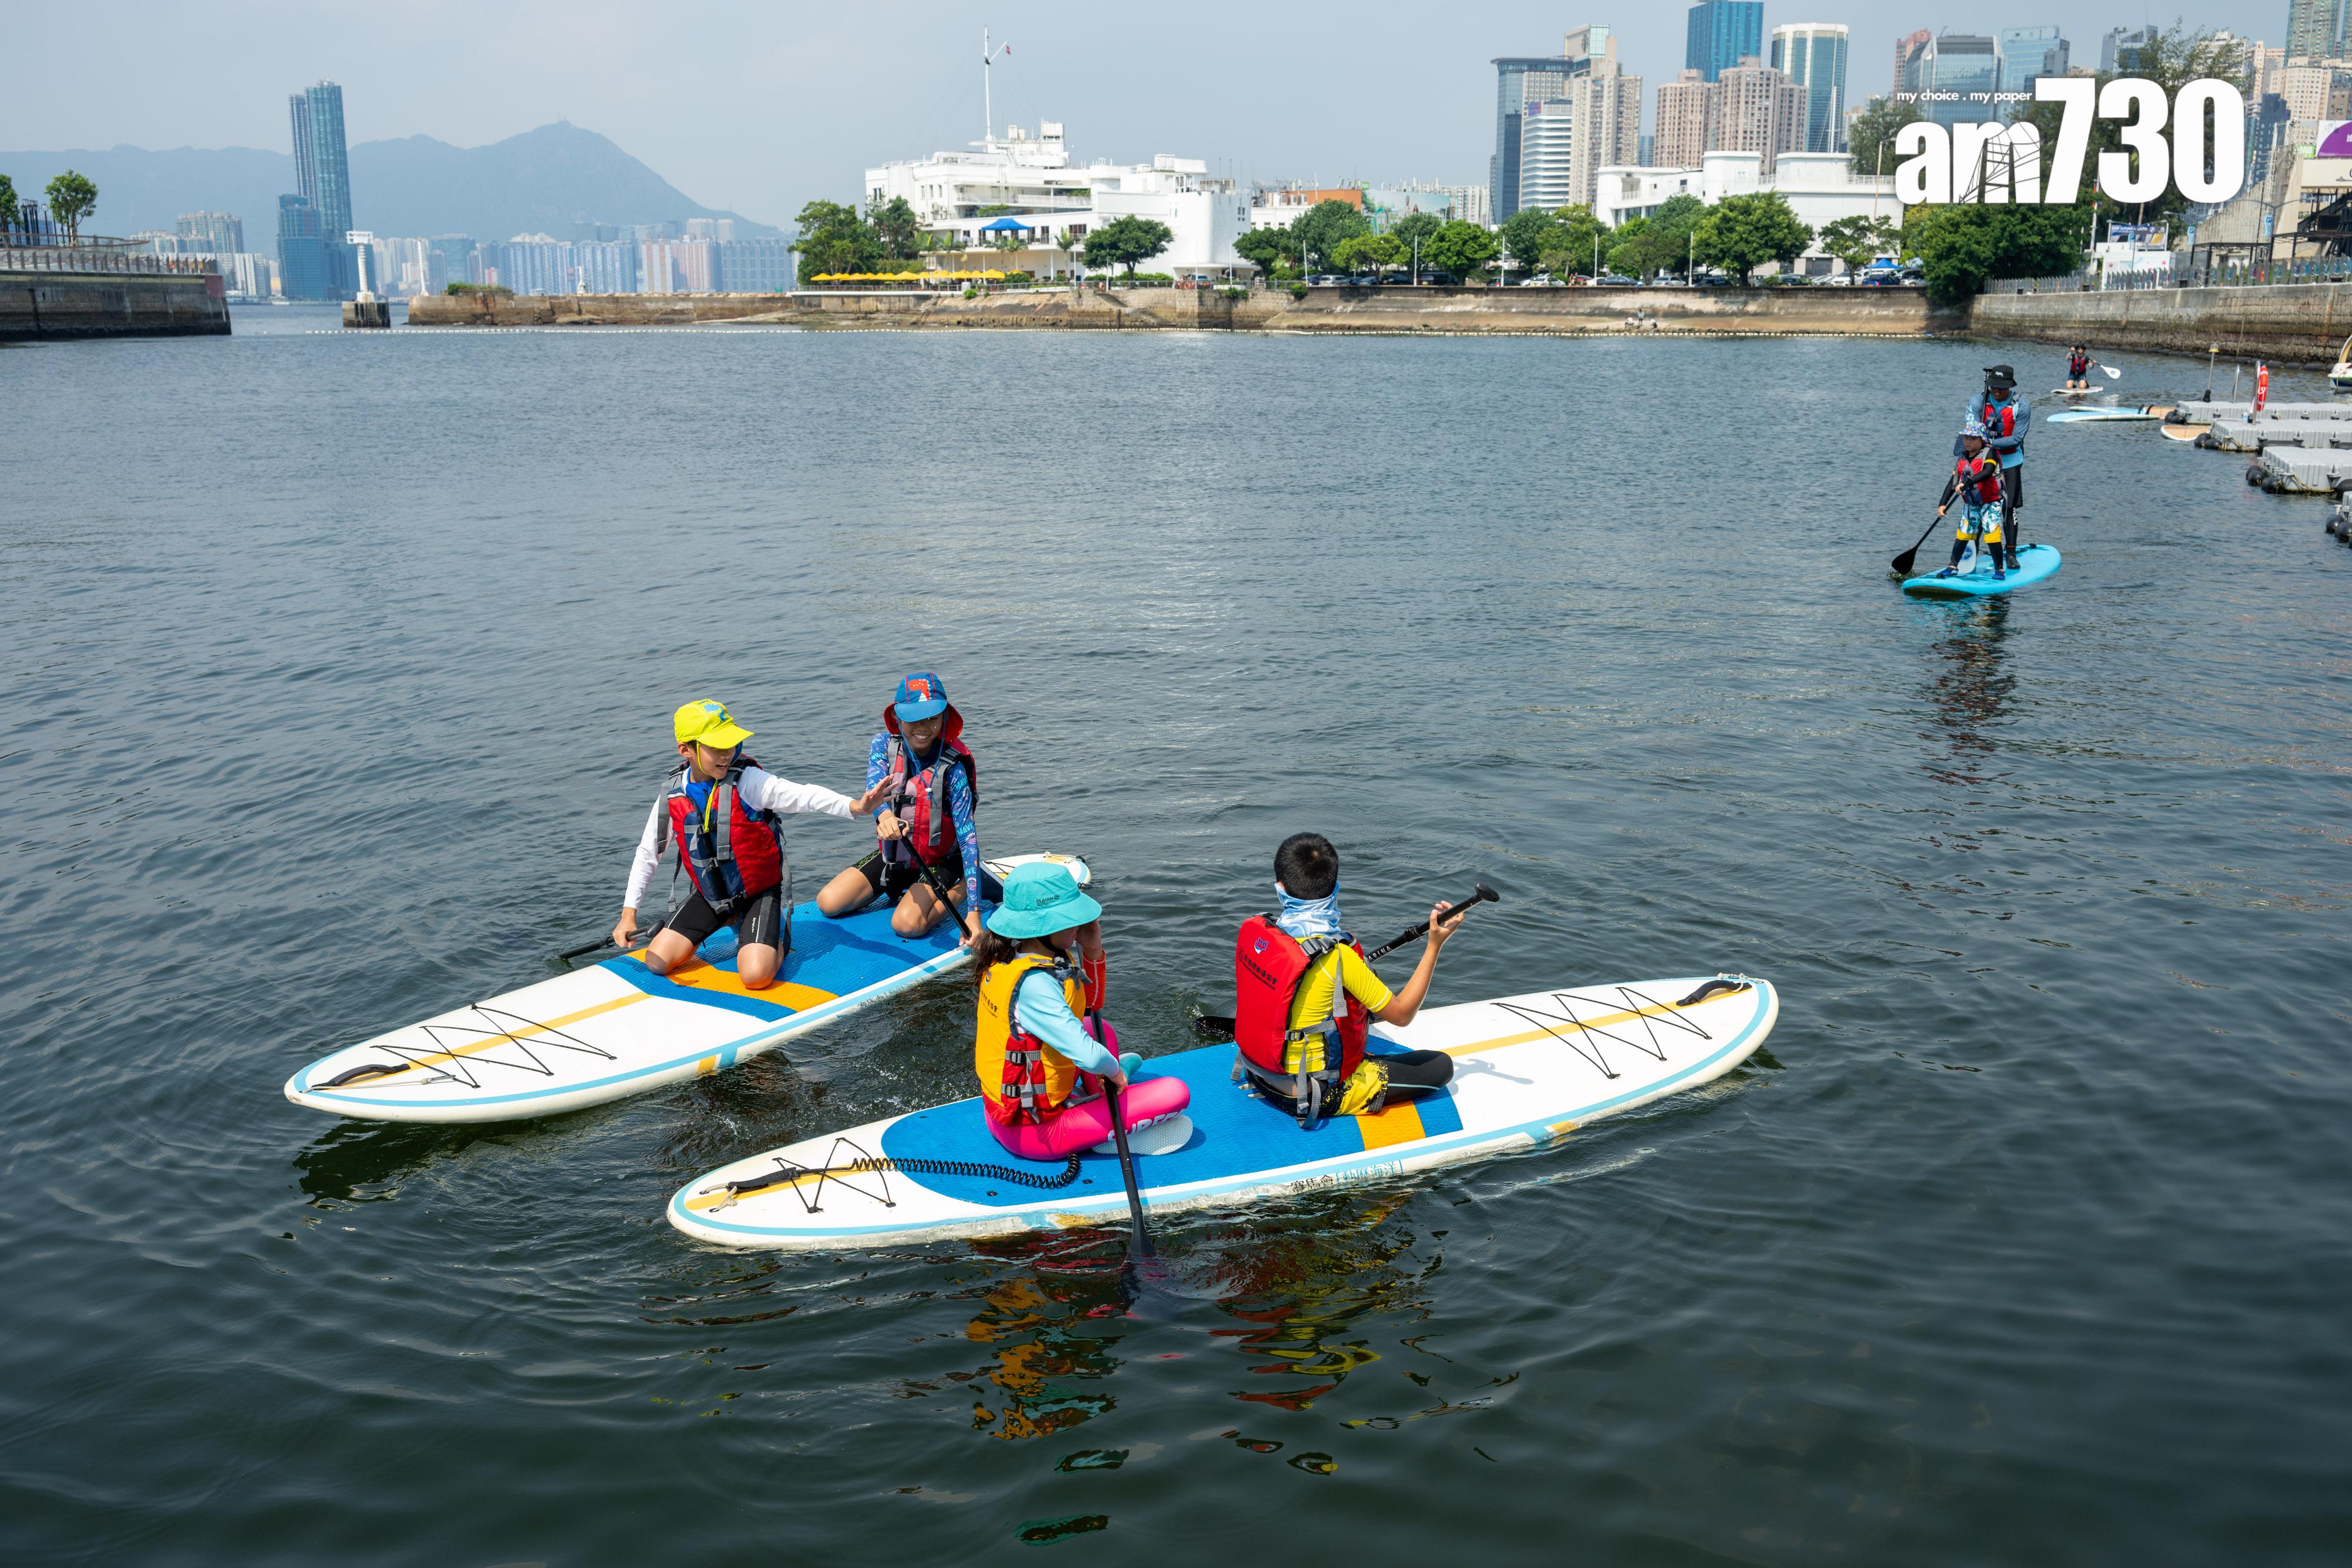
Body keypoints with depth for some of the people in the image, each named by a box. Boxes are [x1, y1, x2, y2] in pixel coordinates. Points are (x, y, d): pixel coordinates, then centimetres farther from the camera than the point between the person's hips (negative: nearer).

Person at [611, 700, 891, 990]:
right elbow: (647, 854, 7)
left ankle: (779, 938, 13)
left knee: (756, 977, -25)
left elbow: (804, 795, -32)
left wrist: (854, 807, -50)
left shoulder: (748, 781, -19)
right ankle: (729, 921, 21)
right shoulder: (673, 797, -5)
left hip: (760, 890, -5)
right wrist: (628, 915, 4)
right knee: (657, 962, -2)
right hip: (711, 897, 5)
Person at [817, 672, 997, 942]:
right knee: (828, 904, -6)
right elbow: (874, 786, -28)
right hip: (892, 857, 5)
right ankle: (900, 886, 16)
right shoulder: (884, 744, -9)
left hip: (939, 862, -5)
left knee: (907, 923, -27)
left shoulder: (954, 765, -22)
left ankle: (960, 889, 1)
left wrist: (974, 912, -35)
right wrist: (884, 814, -57)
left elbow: (968, 836, -27)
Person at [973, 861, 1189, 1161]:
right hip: (1034, 1133, -9)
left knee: (1101, 1030, 29)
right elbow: (1089, 1057, -38)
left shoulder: (1004, 955, -1)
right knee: (1176, 1093, -10)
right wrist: (1113, 1070, -15)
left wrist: (1092, 951, -2)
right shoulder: (1034, 984, -29)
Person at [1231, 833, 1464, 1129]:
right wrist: (1435, 945, -16)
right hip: (1317, 1097, -7)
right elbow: (1401, 1014, -17)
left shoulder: (1254, 931, -11)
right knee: (1441, 1065, 3)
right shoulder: (1338, 956, -28)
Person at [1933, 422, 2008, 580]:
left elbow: (1988, 472, -31)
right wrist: (1943, 504, -1)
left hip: (1990, 503, -6)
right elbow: (1953, 482, 8)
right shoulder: (1962, 459, 7)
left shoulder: (1989, 453, -12)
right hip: (1970, 505, 6)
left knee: (1992, 537, -10)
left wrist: (1967, 483, -41)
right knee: (1962, 535, 6)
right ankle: (1953, 567, 17)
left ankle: (1999, 569, 2)